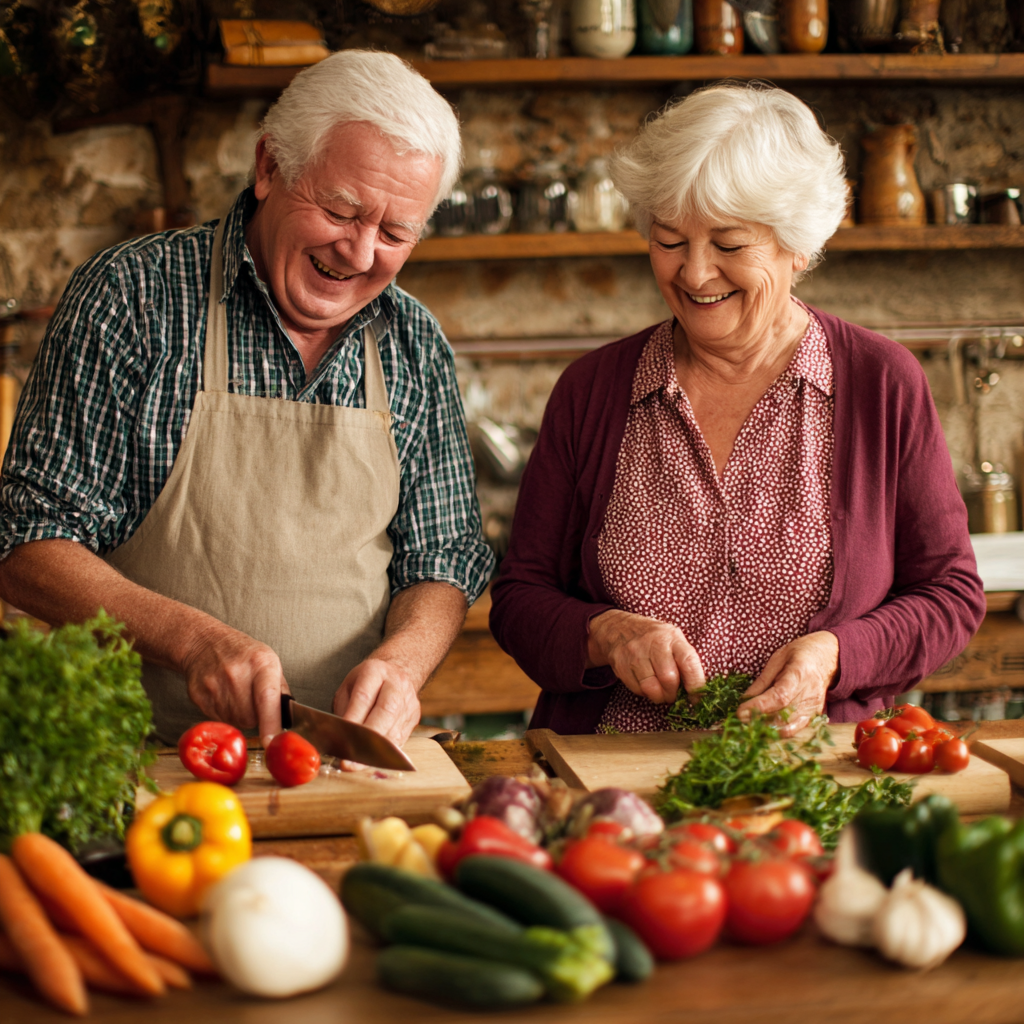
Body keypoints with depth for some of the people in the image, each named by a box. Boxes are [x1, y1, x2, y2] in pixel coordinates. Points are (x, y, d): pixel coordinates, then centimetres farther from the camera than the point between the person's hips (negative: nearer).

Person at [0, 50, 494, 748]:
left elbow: (441, 564, 12)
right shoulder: (129, 296, -4)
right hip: (147, 763, -3)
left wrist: (400, 662, -10)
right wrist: (194, 638, -21)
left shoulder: (417, 348, 9)